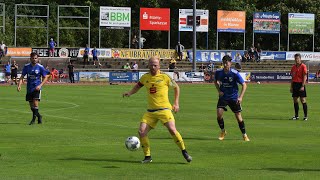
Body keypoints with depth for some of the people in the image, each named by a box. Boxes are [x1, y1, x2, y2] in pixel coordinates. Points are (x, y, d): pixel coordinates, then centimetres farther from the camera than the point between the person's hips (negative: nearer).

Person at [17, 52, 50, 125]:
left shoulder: (40, 67, -5)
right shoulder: (26, 66, 2)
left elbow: (45, 77, 0)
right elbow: (22, 76, 6)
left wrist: (40, 85, -13)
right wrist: (19, 85, -10)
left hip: (37, 88, -4)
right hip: (29, 88, 4)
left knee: (35, 102, -18)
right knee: (31, 104, 9)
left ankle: (34, 119, -12)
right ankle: (39, 116, 30)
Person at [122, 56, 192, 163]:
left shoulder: (164, 77, -3)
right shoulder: (145, 77, 8)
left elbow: (176, 87, 11)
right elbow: (138, 86, 28)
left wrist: (176, 103, 7)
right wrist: (130, 93, 9)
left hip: (164, 109, -4)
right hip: (150, 111, 4)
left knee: (172, 129, -22)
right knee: (142, 131, -10)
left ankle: (184, 152, -4)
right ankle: (147, 157, 5)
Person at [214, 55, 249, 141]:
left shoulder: (235, 73, -17)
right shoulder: (218, 72, -8)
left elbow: (244, 85, -12)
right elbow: (216, 81, 14)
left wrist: (240, 97, -21)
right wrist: (219, 91, -2)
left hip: (233, 98, -2)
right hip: (223, 97, 2)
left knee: (238, 117, -1)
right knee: (219, 113, -16)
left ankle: (244, 135, 17)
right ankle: (223, 131, 9)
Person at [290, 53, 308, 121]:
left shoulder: (303, 66, -6)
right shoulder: (293, 67, 12)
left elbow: (305, 77, -10)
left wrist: (302, 86, -17)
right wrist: (291, 87, 12)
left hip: (300, 84, -6)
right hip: (295, 84, 6)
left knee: (303, 100, -7)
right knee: (295, 99, 5)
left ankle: (306, 116, -3)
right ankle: (296, 115, 12)